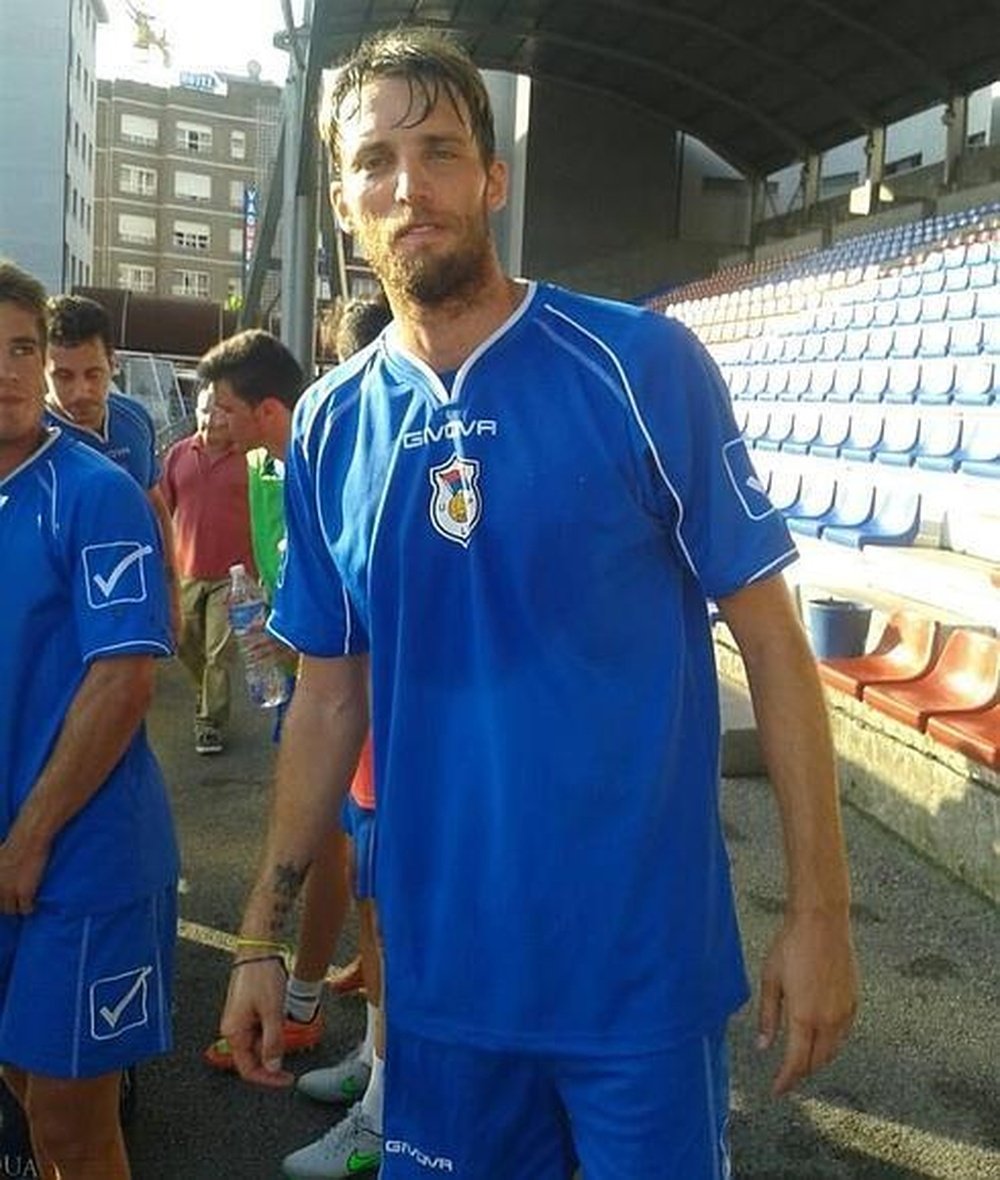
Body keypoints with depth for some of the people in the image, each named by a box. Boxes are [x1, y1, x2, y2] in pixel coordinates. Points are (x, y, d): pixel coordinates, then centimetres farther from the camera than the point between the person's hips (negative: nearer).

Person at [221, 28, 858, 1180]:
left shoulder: (641, 366, -11)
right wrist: (262, 936, 8)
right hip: (437, 966, 4)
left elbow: (769, 635, -8)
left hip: (642, 965, -3)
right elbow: (330, 695, 7)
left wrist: (818, 908, -10)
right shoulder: (327, 427, 1)